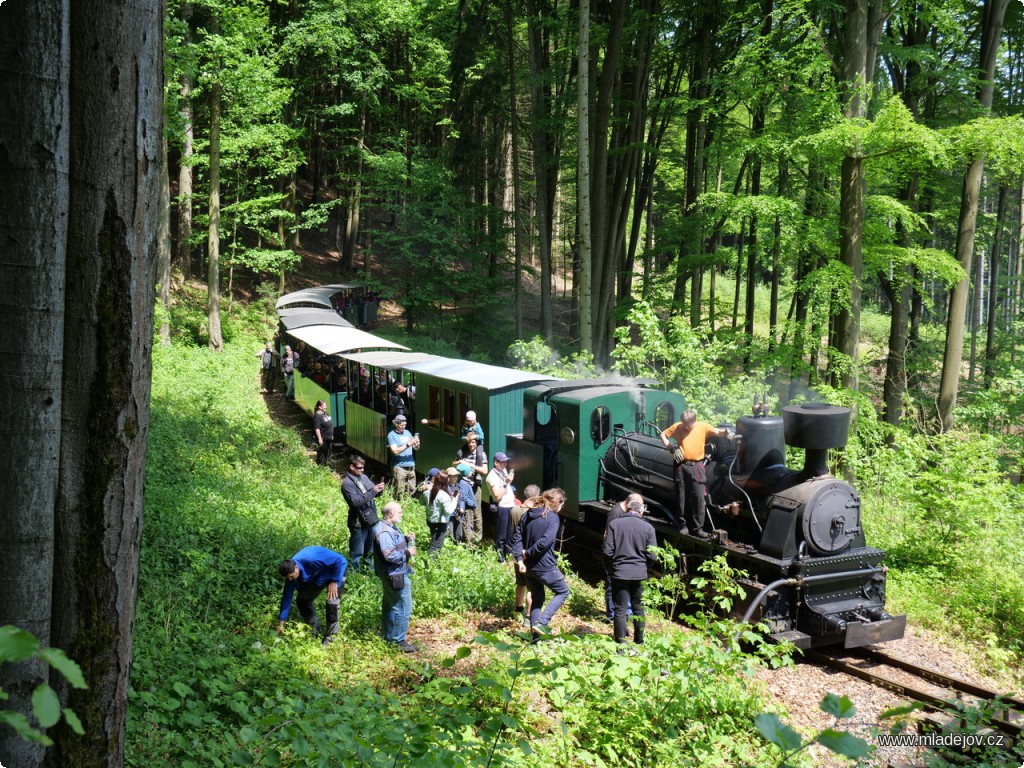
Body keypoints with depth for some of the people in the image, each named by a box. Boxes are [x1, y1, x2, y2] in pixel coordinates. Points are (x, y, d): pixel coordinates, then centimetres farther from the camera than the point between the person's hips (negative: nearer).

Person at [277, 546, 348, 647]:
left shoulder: (311, 559, -41)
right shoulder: (290, 570, -19)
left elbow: (340, 560, -35)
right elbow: (287, 597, -11)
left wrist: (334, 582, -30)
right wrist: (281, 623, -9)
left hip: (336, 570, -7)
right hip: (316, 576, 7)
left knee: (332, 602, -22)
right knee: (302, 600, -1)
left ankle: (330, 637, -8)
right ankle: (315, 631, 16)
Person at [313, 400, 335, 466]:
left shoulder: (325, 413, 8)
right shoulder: (317, 416, -21)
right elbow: (317, 429, -24)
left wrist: (331, 435, 21)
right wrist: (319, 439, -24)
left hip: (329, 438, 9)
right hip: (323, 438, -9)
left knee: (328, 451, 20)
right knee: (321, 453, 4)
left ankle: (327, 463, 35)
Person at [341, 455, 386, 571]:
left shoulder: (364, 477, 7)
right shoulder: (347, 483, -16)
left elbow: (375, 493, 14)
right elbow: (356, 501, -26)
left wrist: (379, 489, -10)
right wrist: (372, 491, -28)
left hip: (371, 519, 8)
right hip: (358, 522, -8)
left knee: (370, 549, 22)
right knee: (357, 552, 3)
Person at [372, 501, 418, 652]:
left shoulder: (390, 527, 9)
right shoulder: (384, 532, -25)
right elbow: (390, 555, -31)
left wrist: (406, 539, 4)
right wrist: (407, 553, -19)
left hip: (393, 575, 11)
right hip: (396, 576, -11)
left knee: (390, 606, 20)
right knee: (403, 608, -4)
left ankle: (388, 636, 33)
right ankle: (398, 641, 4)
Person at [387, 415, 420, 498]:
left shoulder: (407, 433, 15)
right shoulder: (391, 435, -3)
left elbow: (415, 448, 17)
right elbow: (395, 451, -14)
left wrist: (417, 444, -6)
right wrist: (408, 444, -18)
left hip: (411, 466, 6)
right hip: (399, 467, -6)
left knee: (412, 492, 4)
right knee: (400, 494, -8)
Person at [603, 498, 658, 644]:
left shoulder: (614, 524, -4)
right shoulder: (648, 527, -1)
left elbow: (607, 551, -5)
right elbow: (652, 555, -2)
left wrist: (611, 568, 11)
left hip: (619, 572, -1)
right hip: (640, 574, 1)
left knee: (621, 609, 3)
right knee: (639, 608, 15)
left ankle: (620, 643, 2)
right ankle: (639, 642, 23)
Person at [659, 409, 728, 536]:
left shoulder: (703, 427, -2)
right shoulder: (677, 427, 1)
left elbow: (717, 432, -11)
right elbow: (663, 435, 10)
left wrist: (725, 432, -33)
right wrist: (672, 448, -2)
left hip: (696, 466, -1)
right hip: (681, 465, 1)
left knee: (698, 497, -4)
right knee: (682, 497, 7)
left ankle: (698, 528, 2)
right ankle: (683, 525, 18)